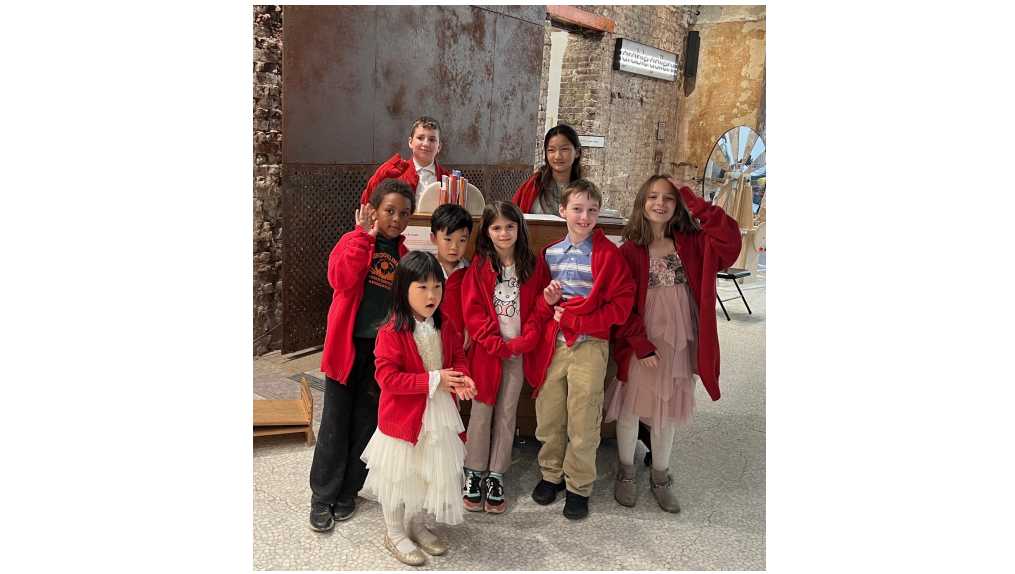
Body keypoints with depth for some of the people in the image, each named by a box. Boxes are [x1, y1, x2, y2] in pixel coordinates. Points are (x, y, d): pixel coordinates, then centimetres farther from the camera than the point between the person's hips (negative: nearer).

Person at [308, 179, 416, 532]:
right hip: (348, 345, -3)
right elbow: (339, 278, -21)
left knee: (366, 423, 11)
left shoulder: (406, 254, 8)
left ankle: (347, 493, 26)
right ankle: (322, 496, 18)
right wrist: (365, 236, -21)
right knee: (334, 424, 3)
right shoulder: (354, 241, -2)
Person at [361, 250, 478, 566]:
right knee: (399, 475, 10)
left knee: (432, 472, 19)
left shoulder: (445, 327, -1)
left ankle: (417, 525, 41)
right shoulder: (392, 332, -20)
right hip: (403, 415, -6)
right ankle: (394, 533, 31)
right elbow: (387, 378, -23)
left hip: (439, 414, 6)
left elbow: (458, 357, 9)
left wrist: (461, 378, -14)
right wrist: (433, 380, -25)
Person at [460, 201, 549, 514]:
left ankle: (496, 475, 18)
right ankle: (473, 473, 17)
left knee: (507, 412, 7)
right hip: (487, 350, -1)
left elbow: (539, 308, 1)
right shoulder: (479, 267, -1)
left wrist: (524, 341, -11)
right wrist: (498, 345, -12)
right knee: (481, 410, 3)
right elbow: (473, 312, -6)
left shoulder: (533, 266, 3)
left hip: (519, 351, 1)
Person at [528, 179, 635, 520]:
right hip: (552, 343, 4)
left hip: (589, 346, -4)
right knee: (548, 416, 11)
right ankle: (551, 473, 33)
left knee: (583, 421, 4)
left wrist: (572, 319, -15)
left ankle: (579, 486, 23)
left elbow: (620, 306, -11)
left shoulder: (608, 255, -6)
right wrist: (547, 300, -9)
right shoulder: (550, 253, 8)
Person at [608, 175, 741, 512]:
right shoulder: (630, 251, -7)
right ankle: (626, 473, 33)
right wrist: (641, 344, -14)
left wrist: (692, 201, -16)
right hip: (639, 344, -2)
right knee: (630, 410, 11)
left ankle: (660, 478, 34)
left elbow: (730, 238, -18)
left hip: (677, 344, 3)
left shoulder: (691, 244, 1)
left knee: (667, 413, 15)